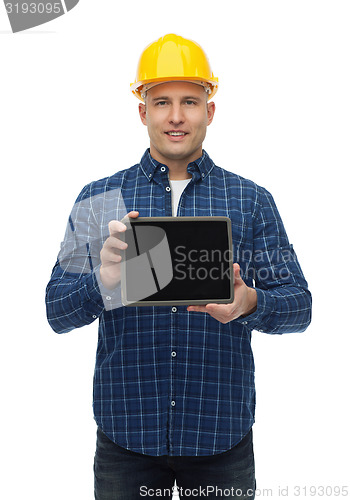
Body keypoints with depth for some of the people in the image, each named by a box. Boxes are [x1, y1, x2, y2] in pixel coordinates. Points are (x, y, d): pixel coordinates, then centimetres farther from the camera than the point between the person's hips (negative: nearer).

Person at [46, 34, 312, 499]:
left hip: (222, 434, 1)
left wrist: (249, 303, -20)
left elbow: (299, 305, 1)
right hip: (127, 431, 0)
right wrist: (104, 281, -22)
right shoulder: (98, 199, 3)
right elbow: (57, 311, -1)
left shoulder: (252, 202, 3)